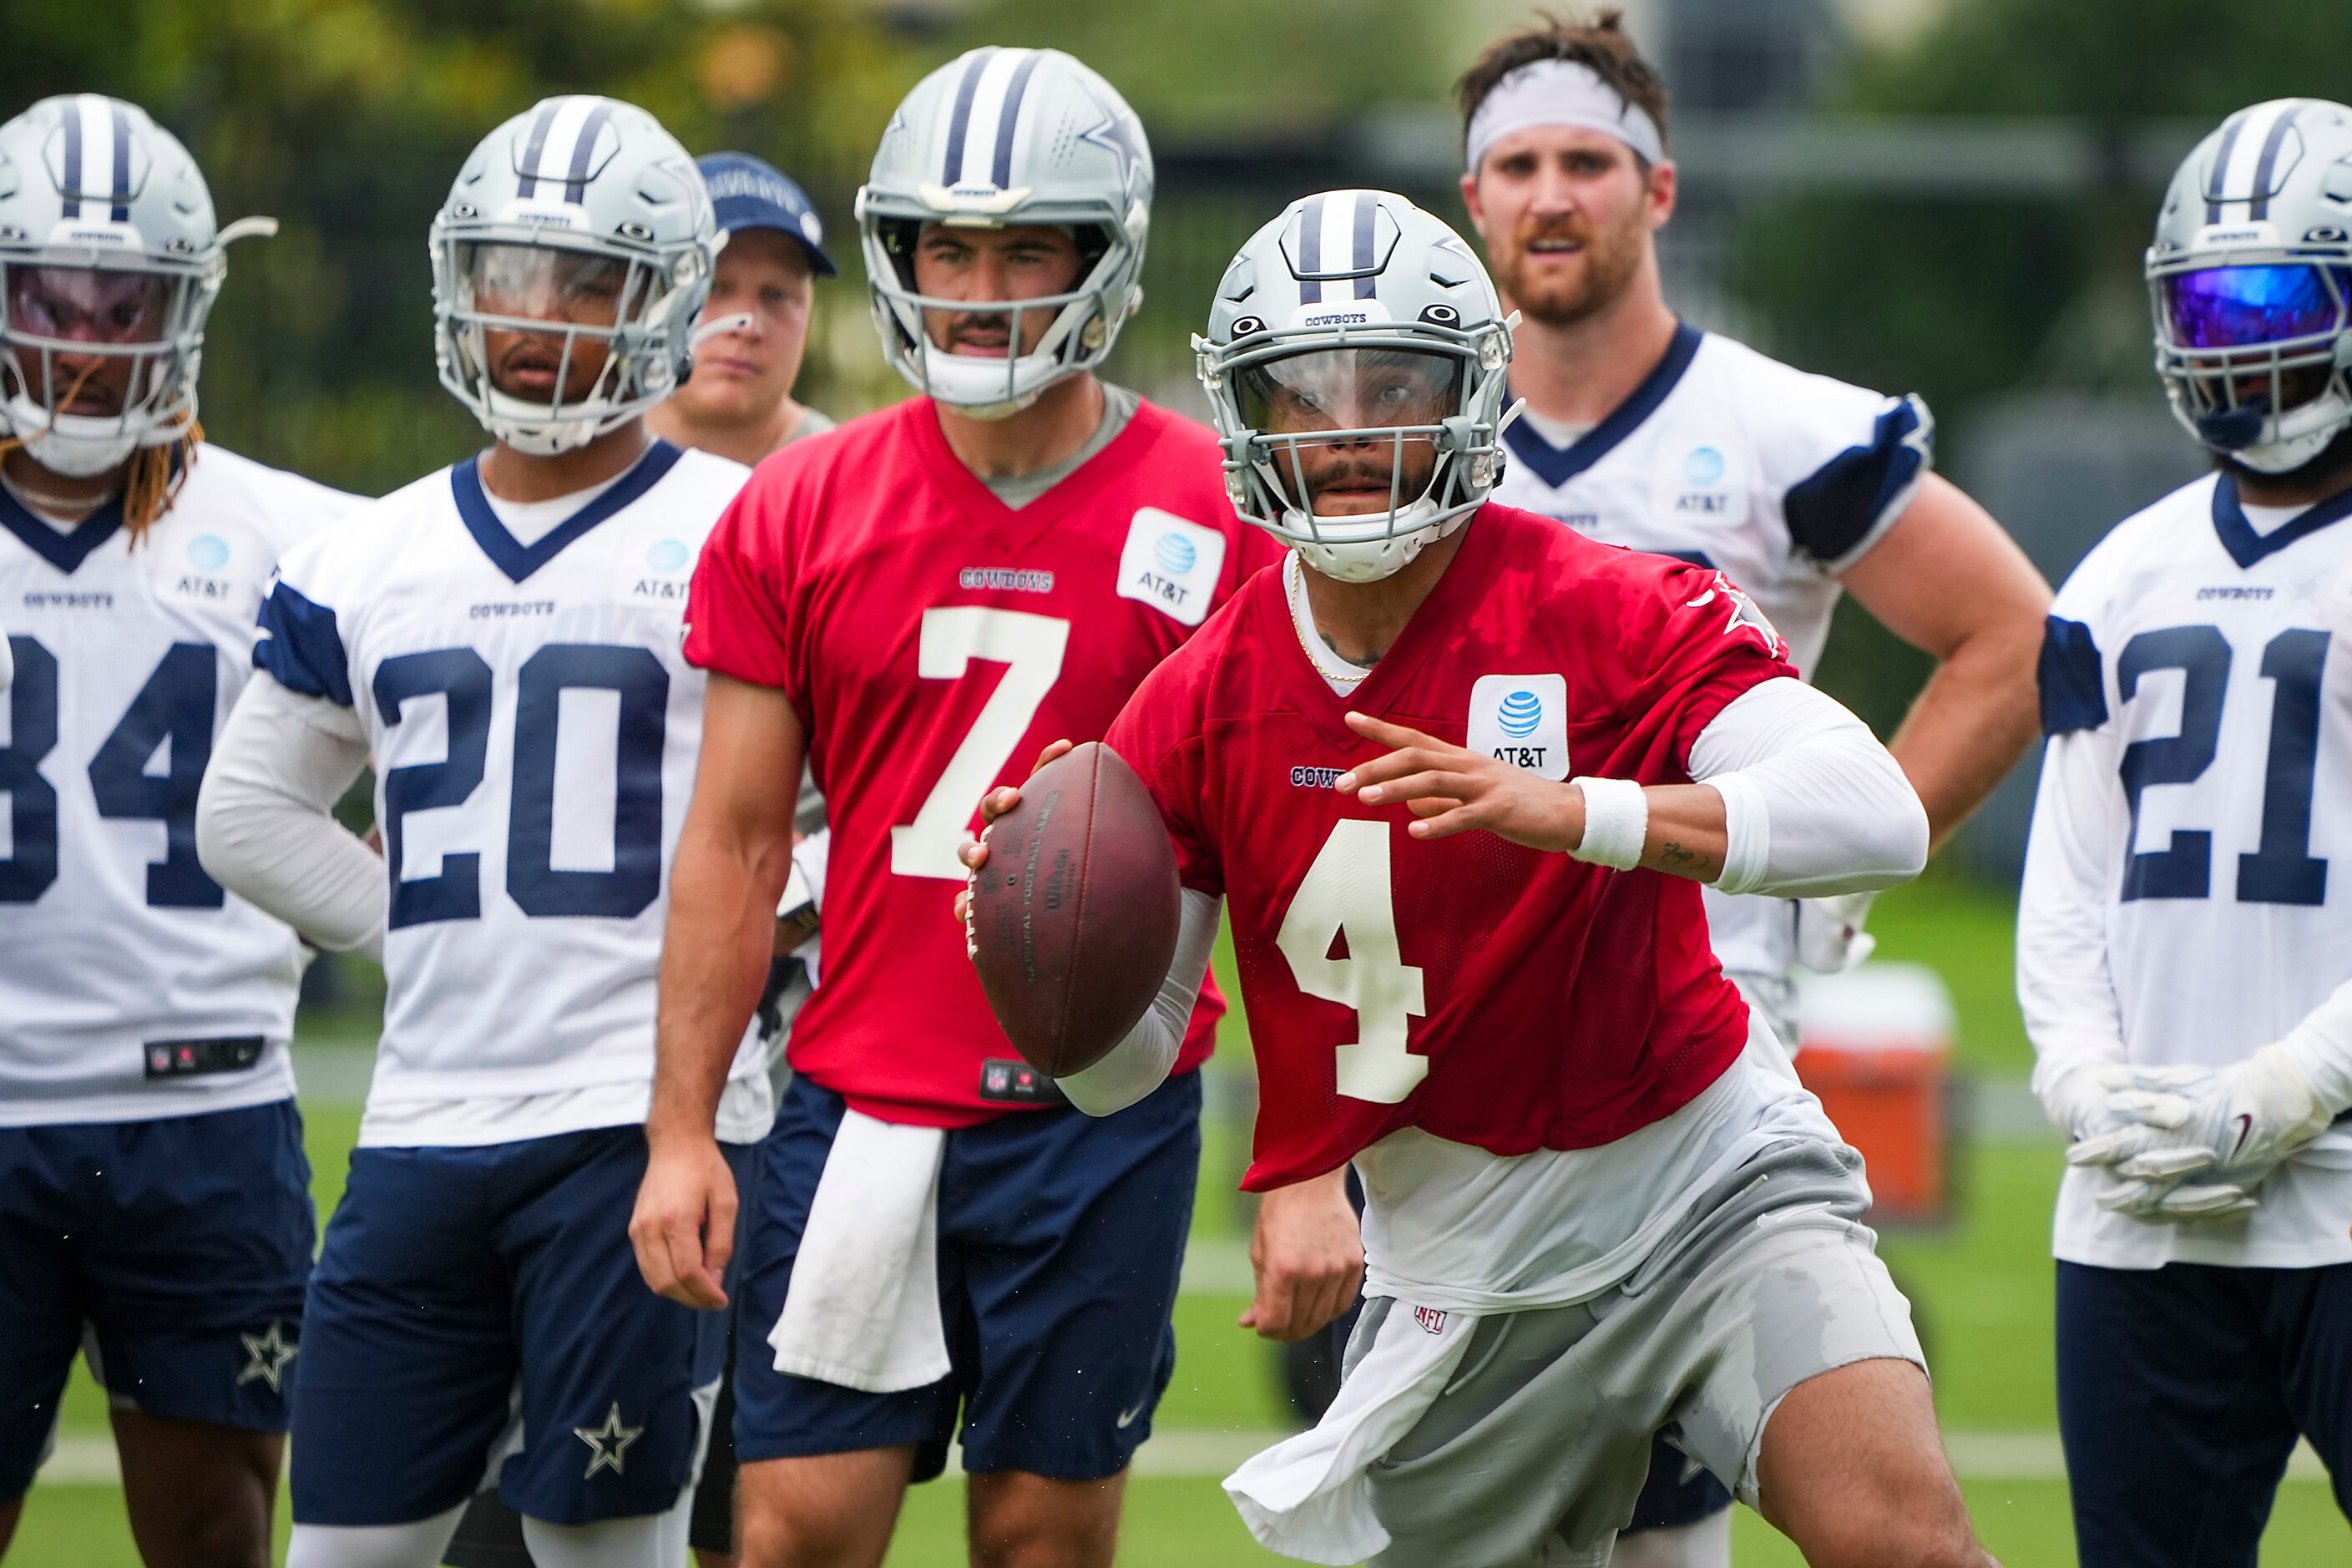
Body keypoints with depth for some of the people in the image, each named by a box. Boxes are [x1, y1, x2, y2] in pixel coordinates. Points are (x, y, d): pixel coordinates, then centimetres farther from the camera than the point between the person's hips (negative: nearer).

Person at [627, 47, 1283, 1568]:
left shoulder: (1214, 520, -2)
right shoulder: (801, 515, 4)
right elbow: (736, 845, 7)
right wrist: (681, 1135, 2)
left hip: (1102, 1115, -2)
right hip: (861, 1103, 2)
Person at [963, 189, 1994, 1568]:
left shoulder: (1609, 616, -14)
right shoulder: (1202, 712, -2)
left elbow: (1880, 818, -27)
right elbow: (1124, 1067, 4)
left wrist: (1570, 811, -39)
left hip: (1709, 1181, -4)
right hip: (1462, 1275, 4)